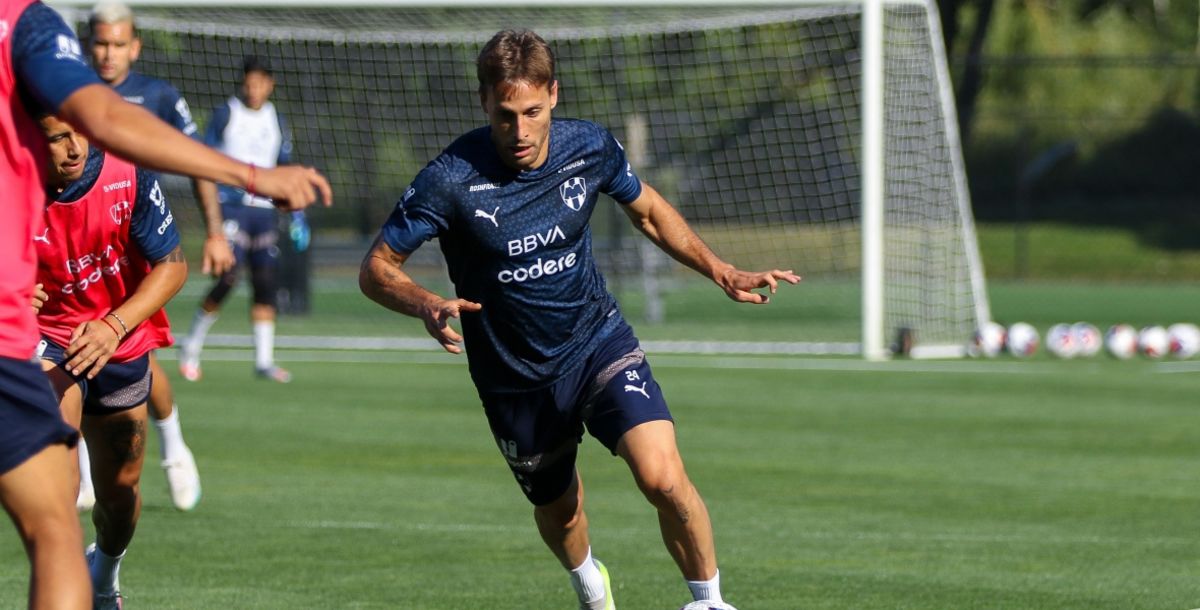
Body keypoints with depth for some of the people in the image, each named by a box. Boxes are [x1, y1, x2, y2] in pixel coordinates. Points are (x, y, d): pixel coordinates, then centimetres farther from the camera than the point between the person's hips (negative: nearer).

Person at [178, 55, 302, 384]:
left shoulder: (276, 122, 14)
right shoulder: (225, 114, 1)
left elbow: (285, 169, 19)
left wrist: (296, 213, 14)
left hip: (264, 209, 5)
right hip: (231, 206, -5)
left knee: (266, 282, -1)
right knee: (228, 277, -15)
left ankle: (264, 360, 4)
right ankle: (191, 347, 2)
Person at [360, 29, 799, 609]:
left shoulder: (590, 147, -13)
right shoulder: (451, 180, -23)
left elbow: (648, 210, 9)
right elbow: (376, 268, -15)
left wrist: (722, 272, -1)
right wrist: (429, 305, -36)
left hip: (599, 341, 0)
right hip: (515, 377, 0)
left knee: (662, 477, -23)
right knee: (558, 511, 18)